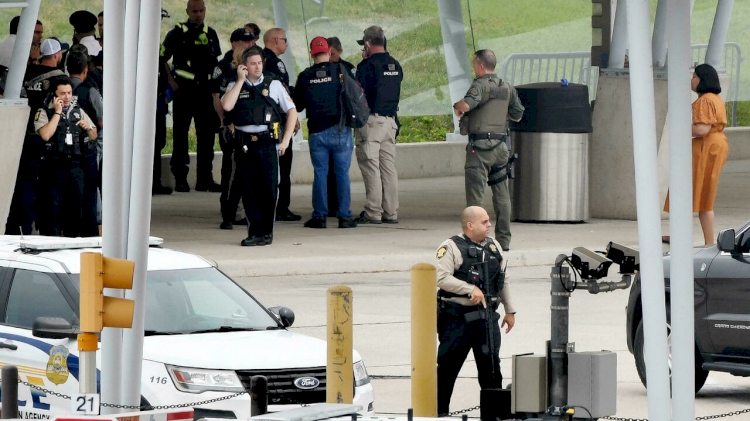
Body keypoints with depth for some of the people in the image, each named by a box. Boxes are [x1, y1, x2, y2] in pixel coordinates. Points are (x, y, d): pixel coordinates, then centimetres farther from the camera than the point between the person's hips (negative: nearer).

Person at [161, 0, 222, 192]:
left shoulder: (210, 34, 12)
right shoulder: (177, 33, -1)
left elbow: (216, 62, 21)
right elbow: (160, 59, 0)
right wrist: (171, 81, -9)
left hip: (205, 91, 4)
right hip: (184, 90, -4)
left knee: (207, 135, 4)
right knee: (180, 136, -1)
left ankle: (205, 178, 9)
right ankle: (180, 179, 2)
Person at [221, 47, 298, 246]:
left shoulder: (273, 85, 8)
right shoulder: (235, 86, 10)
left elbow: (291, 111, 10)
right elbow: (227, 106, -9)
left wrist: (286, 140, 1)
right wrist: (240, 81, -4)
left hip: (268, 142, -1)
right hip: (245, 145, 1)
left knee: (269, 188, -1)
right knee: (249, 190, 1)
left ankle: (267, 232, 8)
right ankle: (255, 232, 6)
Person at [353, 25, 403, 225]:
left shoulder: (368, 65, -11)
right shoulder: (395, 65, 10)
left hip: (371, 120, -6)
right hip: (390, 120, 7)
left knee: (371, 167, -3)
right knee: (388, 167, 8)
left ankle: (373, 212, -5)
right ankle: (391, 212, 8)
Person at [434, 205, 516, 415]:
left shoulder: (493, 246, 13)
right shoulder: (451, 248, -8)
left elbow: (503, 280, 21)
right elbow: (441, 277, -20)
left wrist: (509, 310, 22)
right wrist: (470, 289, -24)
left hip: (487, 317, 5)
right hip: (458, 317, -5)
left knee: (491, 366, 2)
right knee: (448, 367, 3)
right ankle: (438, 411, 12)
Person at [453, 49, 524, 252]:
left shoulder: (480, 85, -11)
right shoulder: (508, 88, 9)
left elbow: (466, 104, -28)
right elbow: (517, 115, 16)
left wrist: (458, 107, -6)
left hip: (480, 145, -7)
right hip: (501, 145, 7)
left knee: (475, 192, -3)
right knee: (502, 195, 10)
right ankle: (504, 239, 12)